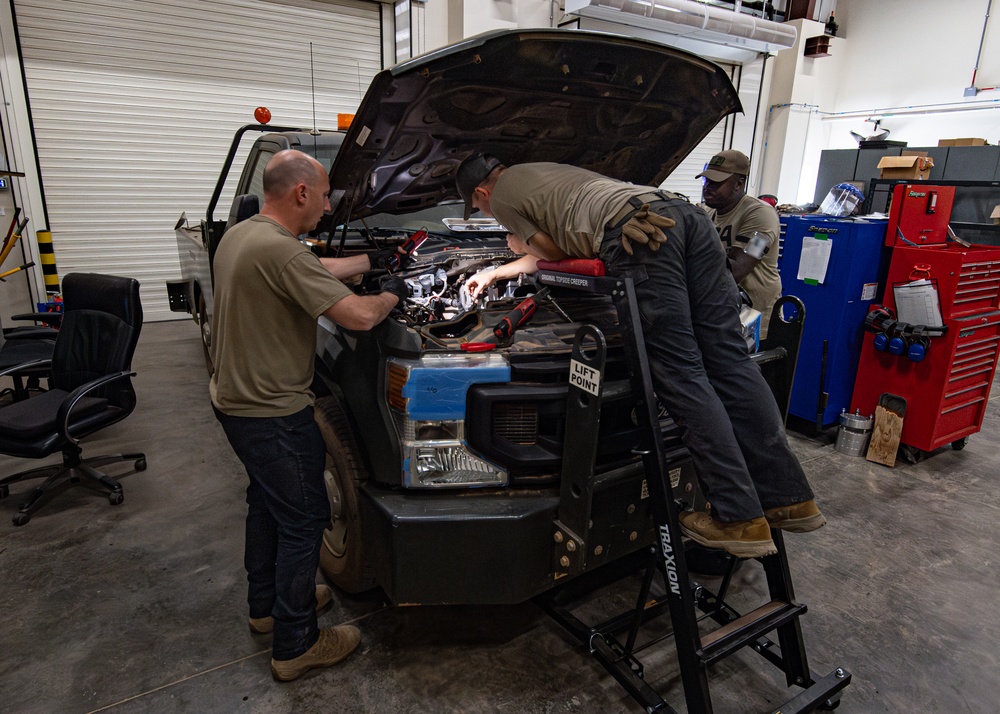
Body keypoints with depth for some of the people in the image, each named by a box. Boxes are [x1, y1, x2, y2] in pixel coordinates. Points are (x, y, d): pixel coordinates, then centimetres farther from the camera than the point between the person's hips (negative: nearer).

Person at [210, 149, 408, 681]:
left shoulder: (237, 235, 7)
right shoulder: (279, 250, -25)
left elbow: (318, 269, 19)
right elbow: (359, 316, -28)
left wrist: (372, 260, 22)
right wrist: (392, 294, -8)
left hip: (234, 398, 10)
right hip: (271, 413, -10)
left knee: (266, 501, 25)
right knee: (303, 521, 5)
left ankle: (266, 604, 44)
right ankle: (295, 646, 21)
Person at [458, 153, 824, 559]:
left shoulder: (502, 196, 17)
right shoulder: (544, 174, 43)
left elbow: (555, 253, 22)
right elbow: (551, 254, 50)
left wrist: (520, 246, 42)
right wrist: (493, 273, 60)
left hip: (638, 233, -8)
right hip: (685, 214, 9)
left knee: (680, 373, -8)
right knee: (730, 361, 4)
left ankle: (741, 520, -5)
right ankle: (790, 501, 8)